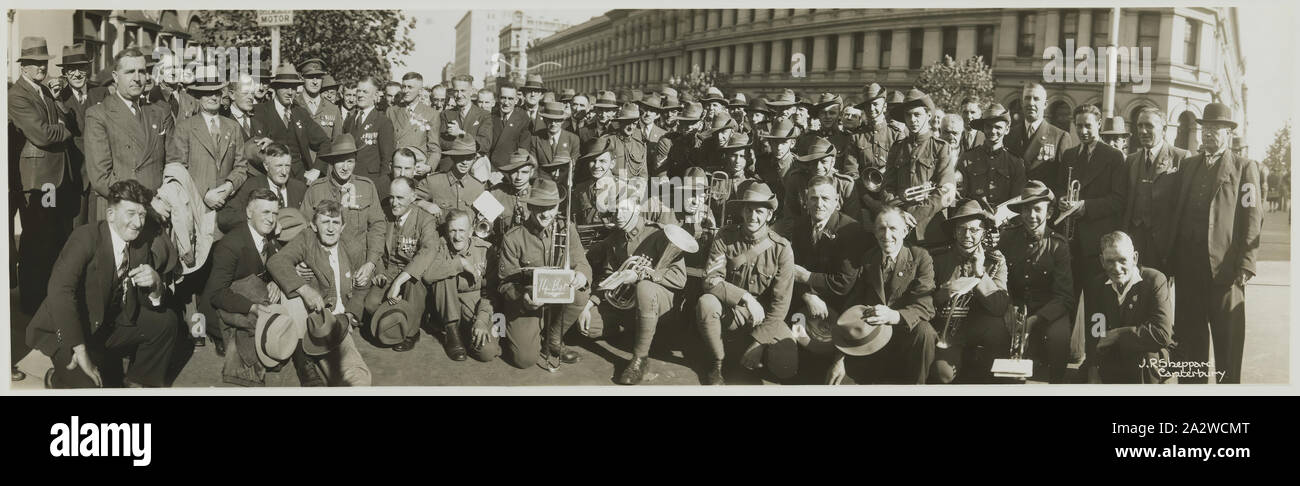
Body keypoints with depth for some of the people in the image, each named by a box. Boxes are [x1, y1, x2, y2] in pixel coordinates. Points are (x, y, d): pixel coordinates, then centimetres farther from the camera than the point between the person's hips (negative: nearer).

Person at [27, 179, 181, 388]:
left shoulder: (143, 244, -3)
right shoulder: (86, 237, -22)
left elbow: (152, 303, 3)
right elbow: (60, 290, -34)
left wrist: (155, 285, -24)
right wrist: (81, 351, -35)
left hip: (109, 326, 7)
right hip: (66, 331, -6)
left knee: (166, 321, -3)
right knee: (88, 384, -25)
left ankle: (137, 383, 15)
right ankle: (55, 378, 9)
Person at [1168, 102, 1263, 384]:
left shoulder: (1244, 168, 3)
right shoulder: (1187, 166, 16)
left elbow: (1252, 220, -3)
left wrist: (1245, 265, -12)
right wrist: (1171, 260, 7)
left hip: (1224, 267, -4)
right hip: (1188, 268, 4)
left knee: (1228, 342, 1)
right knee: (1190, 339, 8)